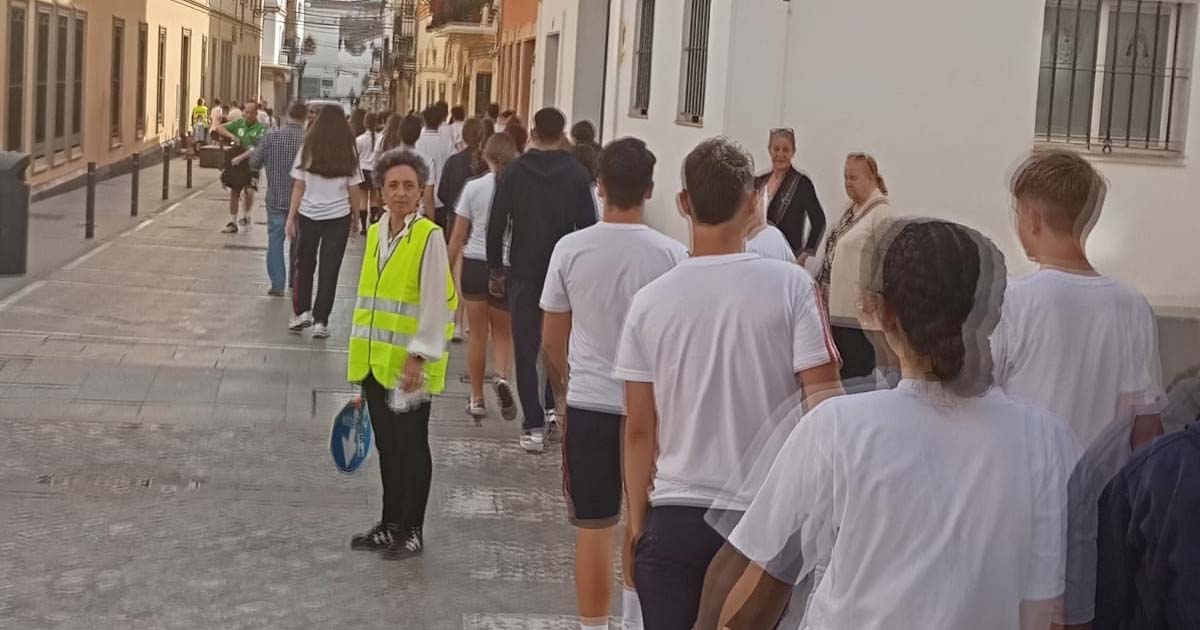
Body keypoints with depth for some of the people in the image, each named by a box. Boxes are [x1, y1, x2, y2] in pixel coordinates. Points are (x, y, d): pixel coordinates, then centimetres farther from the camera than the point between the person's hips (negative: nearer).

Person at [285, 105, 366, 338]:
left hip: (309, 215, 0)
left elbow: (299, 187, -2)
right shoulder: (348, 155, -3)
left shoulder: (308, 150, -4)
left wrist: (291, 217, 4)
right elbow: (354, 191, 0)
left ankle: (302, 311, 10)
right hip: (338, 216, 0)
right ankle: (320, 321, 5)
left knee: (305, 265, 17)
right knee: (329, 269, 5)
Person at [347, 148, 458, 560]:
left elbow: (435, 305, -15)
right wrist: (361, 359, 17)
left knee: (411, 446, 4)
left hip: (409, 363, -6)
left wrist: (418, 357, -19)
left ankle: (411, 531, 14)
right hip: (374, 360, 7)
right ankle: (390, 524, 26)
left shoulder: (429, 237, -11)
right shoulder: (375, 233, 10)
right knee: (386, 445, 15)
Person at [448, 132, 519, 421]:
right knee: (503, 332, 16)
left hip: (475, 264, 0)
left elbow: (458, 235, -1)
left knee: (477, 334, 11)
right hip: (508, 267, 0)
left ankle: (477, 399, 15)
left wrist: (448, 269, 10)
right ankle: (502, 376, -12)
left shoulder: (474, 187, -4)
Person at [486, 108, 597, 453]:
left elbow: (496, 226, -2)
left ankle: (534, 425, 1)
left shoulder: (514, 173, -2)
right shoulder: (577, 174, -3)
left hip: (523, 273, 0)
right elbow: (588, 226, -3)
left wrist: (495, 271, 7)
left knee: (526, 350, 4)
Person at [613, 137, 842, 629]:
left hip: (675, 519, 1)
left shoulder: (650, 301, -2)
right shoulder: (791, 287, -9)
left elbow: (639, 430, 2)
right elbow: (824, 405, -10)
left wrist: (637, 517, 14)